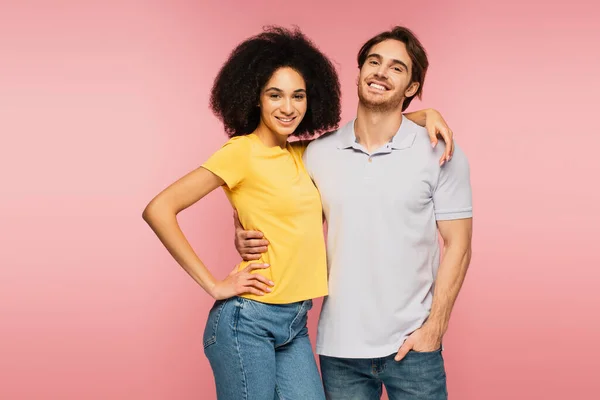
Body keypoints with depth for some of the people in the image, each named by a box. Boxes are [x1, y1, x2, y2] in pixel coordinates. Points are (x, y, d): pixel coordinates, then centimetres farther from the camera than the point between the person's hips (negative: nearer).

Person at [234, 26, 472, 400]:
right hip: (339, 347, 2)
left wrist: (433, 328, -8)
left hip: (411, 345, -2)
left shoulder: (440, 154, -3)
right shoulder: (318, 153, 3)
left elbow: (457, 245, -2)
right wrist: (249, 239, -5)